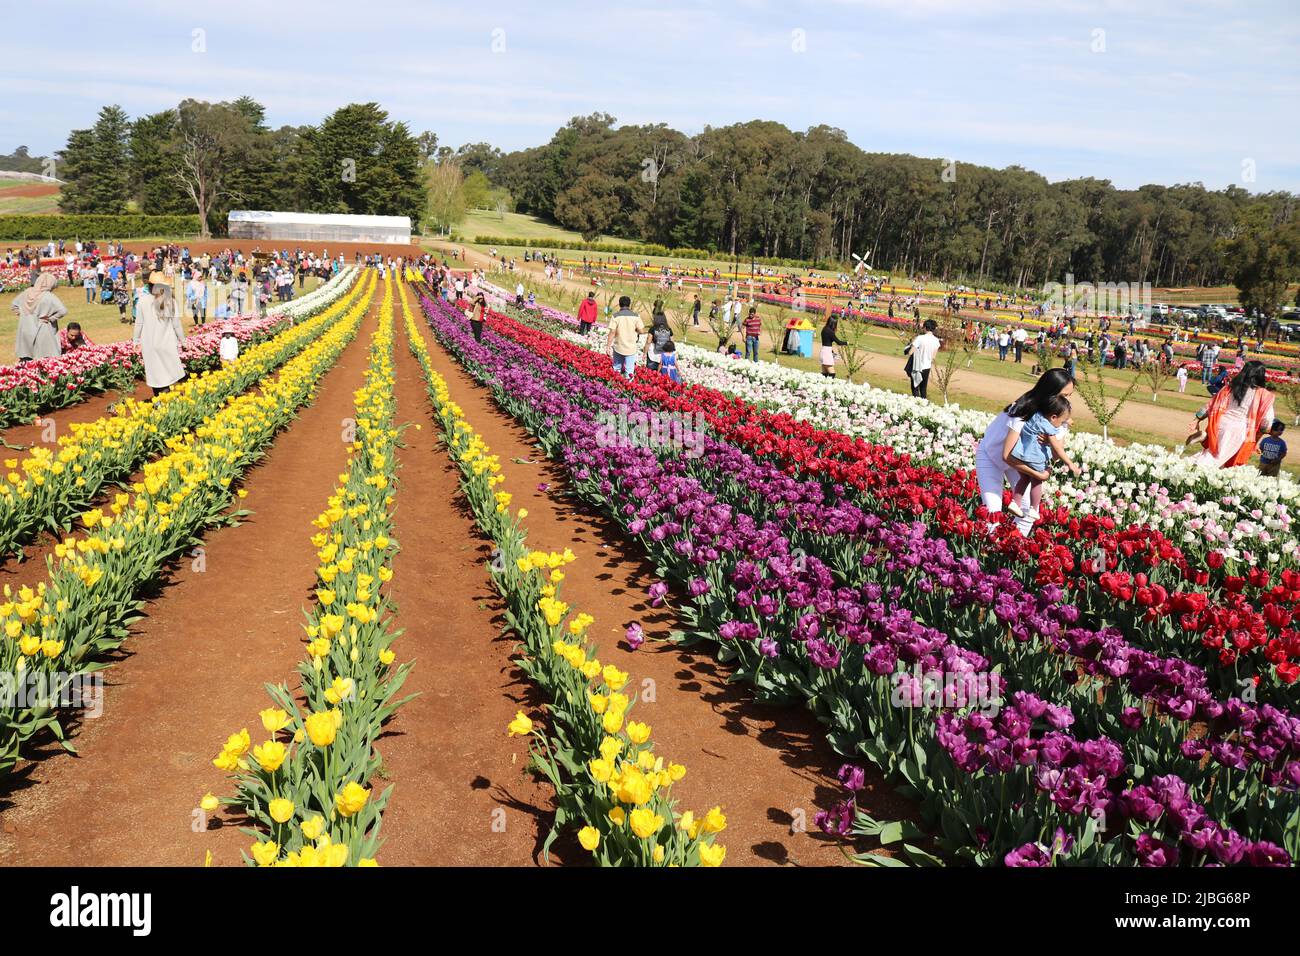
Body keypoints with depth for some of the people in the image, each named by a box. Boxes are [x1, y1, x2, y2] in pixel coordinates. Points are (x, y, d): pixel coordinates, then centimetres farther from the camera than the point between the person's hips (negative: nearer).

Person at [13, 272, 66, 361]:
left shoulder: (27, 293, 1)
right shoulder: (49, 296, -18)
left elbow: (14, 305, 14)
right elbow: (63, 311, -26)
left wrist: (24, 314, 13)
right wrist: (51, 318, -13)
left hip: (25, 330, 6)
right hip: (42, 333, -6)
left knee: (25, 362, 14)